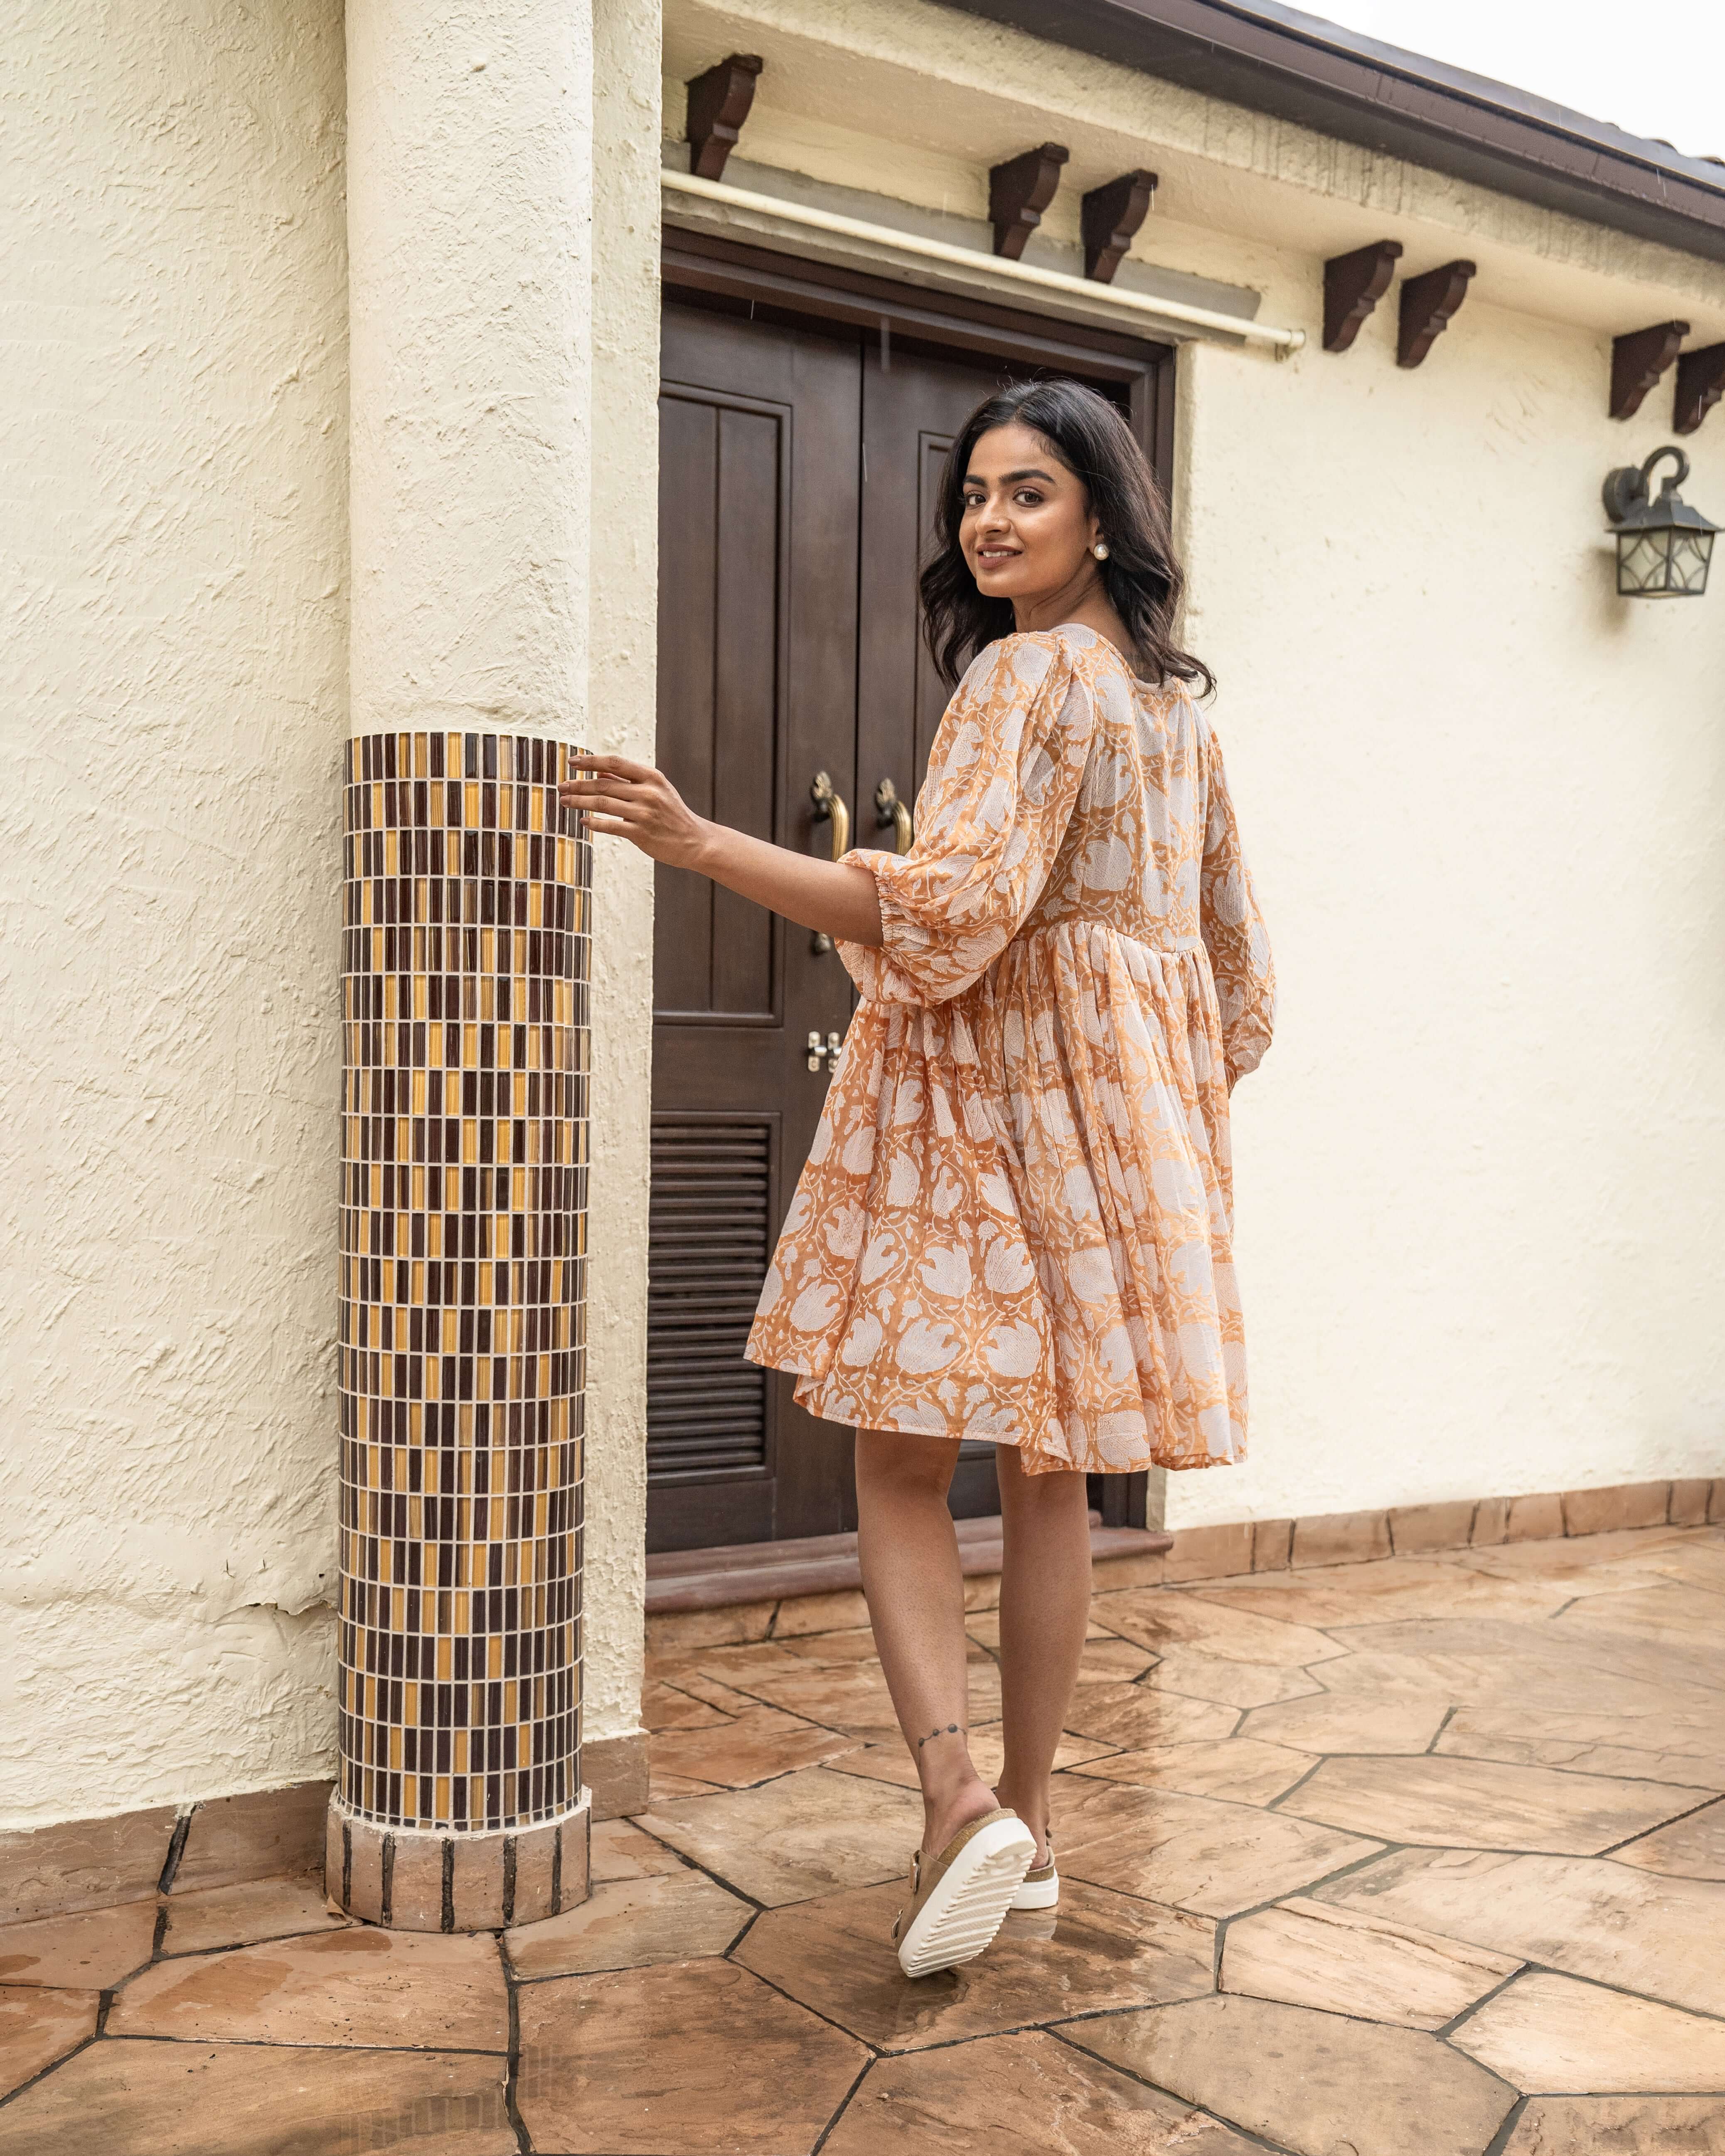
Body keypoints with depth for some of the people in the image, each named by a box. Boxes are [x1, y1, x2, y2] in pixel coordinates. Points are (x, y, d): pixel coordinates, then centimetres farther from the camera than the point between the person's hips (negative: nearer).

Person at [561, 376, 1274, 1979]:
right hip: (1125, 1113, 8)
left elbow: (949, 906, -23)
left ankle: (959, 1795, -13)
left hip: (994, 1106, -8)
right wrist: (1183, 1097, 31)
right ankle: (1026, 1821, 18)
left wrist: (700, 844, -25)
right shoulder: (1177, 699, 17)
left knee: (900, 1458, -2)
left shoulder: (1026, 674, -9)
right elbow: (1230, 954, 21)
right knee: (1048, 1472, 10)